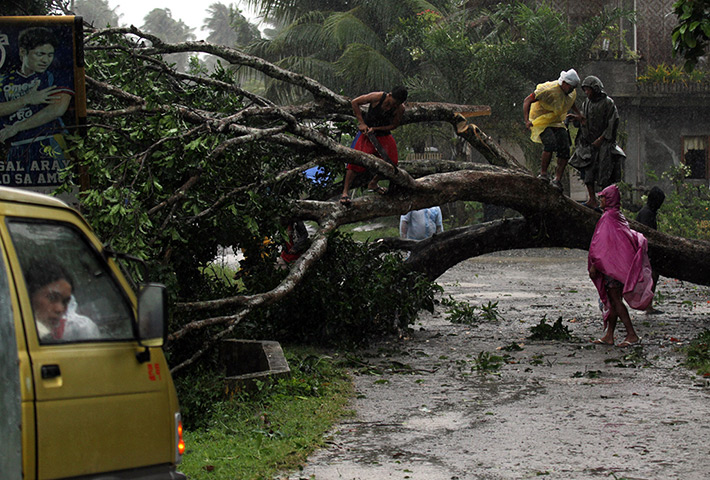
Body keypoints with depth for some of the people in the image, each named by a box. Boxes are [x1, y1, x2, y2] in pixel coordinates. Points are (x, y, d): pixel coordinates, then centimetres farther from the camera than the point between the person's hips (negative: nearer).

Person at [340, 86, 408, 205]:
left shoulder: (400, 109, -18)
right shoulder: (377, 97, -25)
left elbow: (393, 125, -7)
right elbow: (354, 103, -14)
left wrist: (375, 128, -18)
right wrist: (362, 123, -16)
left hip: (384, 134, 4)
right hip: (366, 132, -4)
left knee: (391, 161, -3)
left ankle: (373, 183, 21)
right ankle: (345, 192, -14)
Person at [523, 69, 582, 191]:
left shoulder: (572, 93, 0)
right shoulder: (549, 90, -25)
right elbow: (527, 101, -23)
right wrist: (526, 120, -33)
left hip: (557, 123, 7)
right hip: (541, 122, -7)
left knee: (564, 149, -6)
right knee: (550, 143, -28)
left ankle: (557, 179, 0)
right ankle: (543, 173, -12)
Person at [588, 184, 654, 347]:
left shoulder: (608, 217, -13)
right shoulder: (619, 216, 14)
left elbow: (603, 245, -18)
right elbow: (635, 238, 19)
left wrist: (594, 265, -15)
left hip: (612, 264, -9)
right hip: (622, 263, 9)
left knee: (615, 299, -8)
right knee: (613, 299, 10)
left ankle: (632, 335, -10)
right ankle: (609, 335, 14)